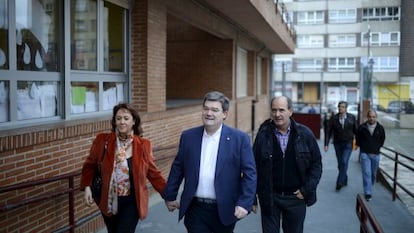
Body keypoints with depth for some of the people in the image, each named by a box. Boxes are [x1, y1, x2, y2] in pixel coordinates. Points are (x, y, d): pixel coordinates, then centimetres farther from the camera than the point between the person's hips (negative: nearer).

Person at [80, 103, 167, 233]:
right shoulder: (102, 140, -7)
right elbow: (90, 165, 4)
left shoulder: (143, 145, -6)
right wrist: (87, 187, -10)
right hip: (109, 201, 2)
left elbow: (153, 173, 0)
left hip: (132, 202, -2)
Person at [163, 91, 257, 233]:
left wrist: (244, 203, -16)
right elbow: (177, 168, 9)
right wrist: (170, 196, 12)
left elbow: (249, 173, -8)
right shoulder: (188, 136, 2)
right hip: (195, 209, 1)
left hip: (224, 210, -1)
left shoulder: (240, 138, -7)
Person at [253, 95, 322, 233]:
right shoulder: (263, 135, -7)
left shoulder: (305, 134, -5)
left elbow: (316, 163, 2)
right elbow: (254, 167, -2)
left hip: (296, 197, 1)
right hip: (269, 197, -1)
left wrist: (307, 189, -6)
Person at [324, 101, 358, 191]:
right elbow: (328, 131, -4)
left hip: (348, 144, -2)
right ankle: (344, 180, 26)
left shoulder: (352, 117, -2)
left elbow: (356, 130, 4)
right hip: (337, 144, 2)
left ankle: (340, 182, -6)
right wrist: (326, 144, -9)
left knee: (344, 162, -12)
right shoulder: (333, 118, -3)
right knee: (340, 164, 9)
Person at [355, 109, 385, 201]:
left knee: (373, 174, 14)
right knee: (366, 173, -10)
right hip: (364, 153, -2)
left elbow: (382, 139, 14)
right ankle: (368, 193, -8)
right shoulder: (362, 127, -8)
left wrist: (378, 147, 11)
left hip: (375, 154, 3)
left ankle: (368, 189, 37)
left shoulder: (380, 128, -3)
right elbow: (358, 139, 8)